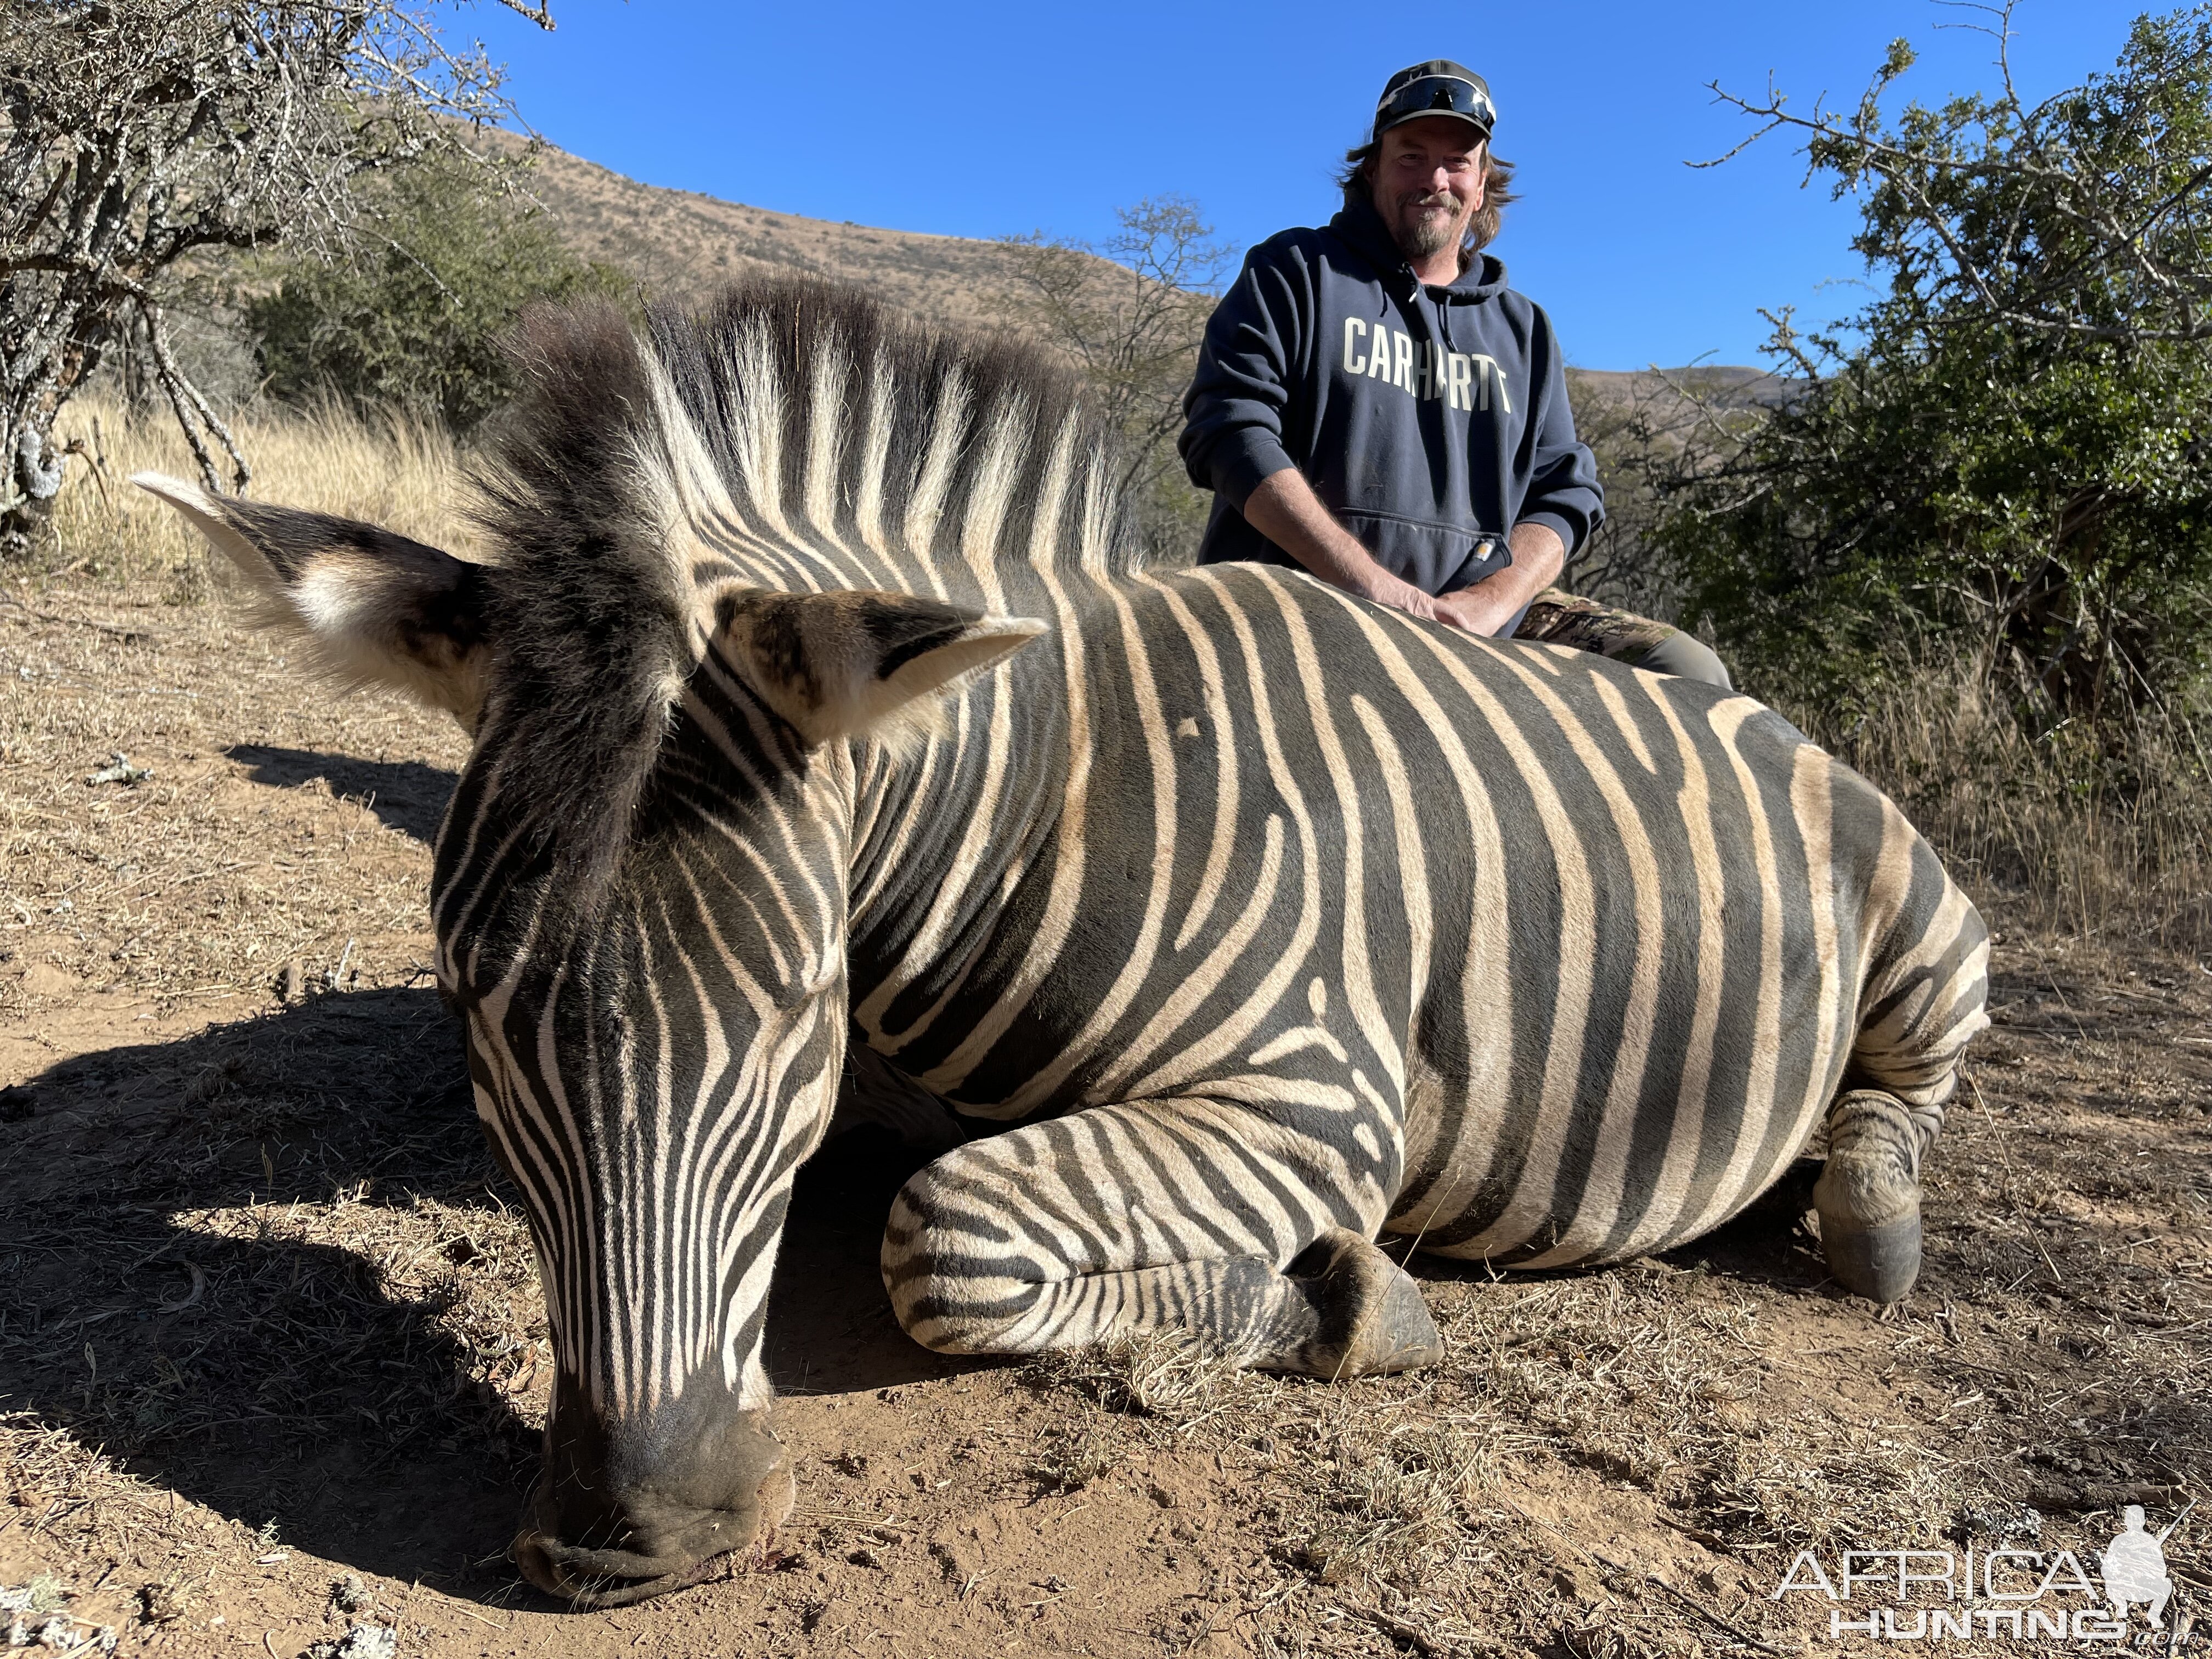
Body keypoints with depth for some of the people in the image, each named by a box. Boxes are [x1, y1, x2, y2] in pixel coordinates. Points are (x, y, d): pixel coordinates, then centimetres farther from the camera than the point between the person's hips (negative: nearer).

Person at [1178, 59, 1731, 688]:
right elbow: (1231, 427, -4)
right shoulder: (1295, 271, 12)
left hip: (1484, 618, 5)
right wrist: (1375, 586, -16)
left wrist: (1486, 602, -9)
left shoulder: (1523, 329, 25)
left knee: (1688, 672, -13)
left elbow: (1564, 493, 16)